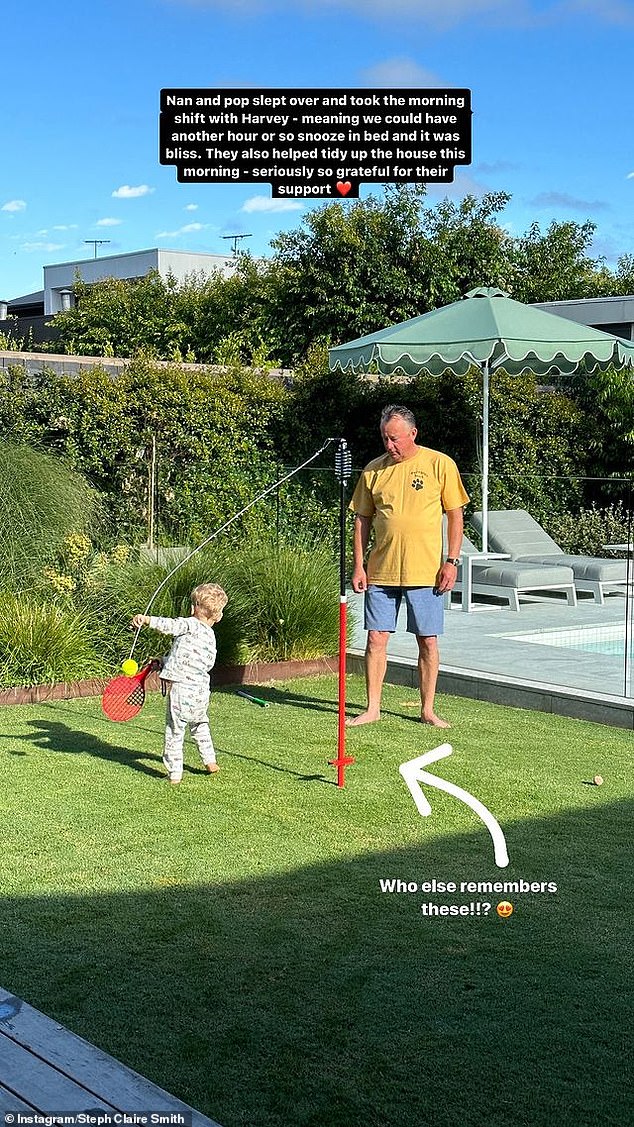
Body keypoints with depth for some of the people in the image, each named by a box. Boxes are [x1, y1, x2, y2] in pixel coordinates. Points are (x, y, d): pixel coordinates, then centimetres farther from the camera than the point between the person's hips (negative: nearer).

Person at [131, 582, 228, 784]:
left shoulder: (191, 625, -9)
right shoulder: (210, 637, 14)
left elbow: (171, 625, -28)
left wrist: (147, 619, -34)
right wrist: (165, 661, 26)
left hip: (181, 689, -7)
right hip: (201, 690, 7)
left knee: (174, 731, 4)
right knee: (200, 726, 31)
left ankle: (174, 773, 7)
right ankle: (210, 761, 36)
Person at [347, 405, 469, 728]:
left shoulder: (440, 464, -2)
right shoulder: (374, 470, 6)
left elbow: (455, 515, 0)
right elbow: (362, 518, 10)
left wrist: (451, 561, -7)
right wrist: (358, 565, 4)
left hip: (425, 571, -2)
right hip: (381, 571, 2)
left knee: (428, 641, 4)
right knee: (376, 638, 3)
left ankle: (428, 710, 16)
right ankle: (373, 708, 14)